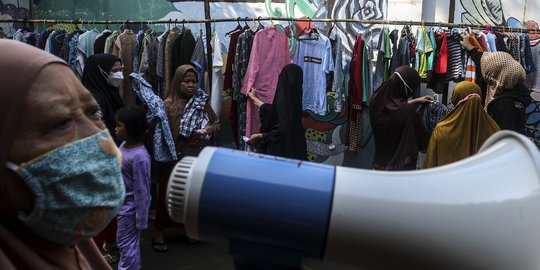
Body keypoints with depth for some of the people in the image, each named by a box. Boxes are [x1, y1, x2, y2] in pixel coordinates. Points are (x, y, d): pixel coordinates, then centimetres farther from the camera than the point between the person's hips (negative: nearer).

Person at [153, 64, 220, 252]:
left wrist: (208, 130, -7)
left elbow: (217, 123, 13)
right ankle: (159, 233, 16)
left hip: (198, 158, 4)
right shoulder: (169, 105, -8)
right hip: (175, 158, -4)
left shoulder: (203, 103, 5)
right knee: (169, 193, 3)